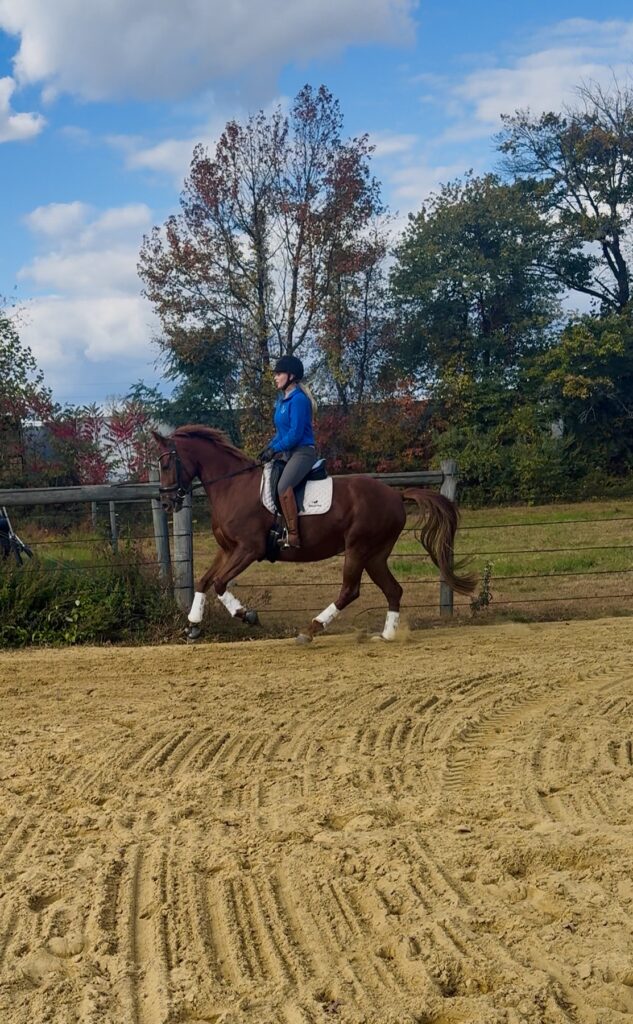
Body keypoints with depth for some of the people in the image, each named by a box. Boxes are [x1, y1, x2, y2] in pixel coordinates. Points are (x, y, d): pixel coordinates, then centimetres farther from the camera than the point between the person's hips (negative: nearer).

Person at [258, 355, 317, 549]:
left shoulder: (298, 399, -13)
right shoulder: (282, 400, 15)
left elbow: (295, 433, -19)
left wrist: (275, 449, -14)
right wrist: (269, 448, 8)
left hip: (303, 451, -11)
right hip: (287, 452, 11)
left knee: (283, 486, -32)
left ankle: (293, 536, -32)